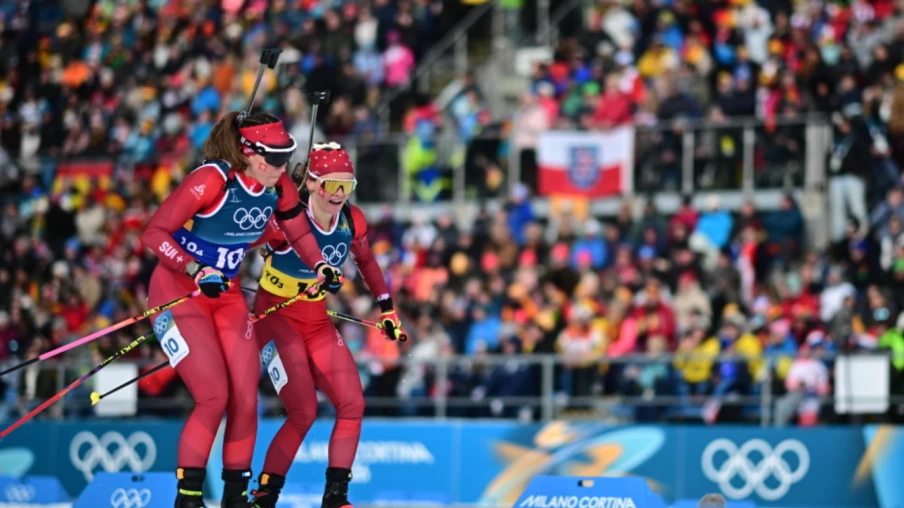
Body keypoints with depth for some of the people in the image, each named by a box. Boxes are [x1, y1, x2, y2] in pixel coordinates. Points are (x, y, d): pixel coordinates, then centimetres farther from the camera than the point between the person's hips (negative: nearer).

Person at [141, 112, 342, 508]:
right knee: (215, 396, -16)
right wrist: (195, 271, -33)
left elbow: (299, 233, 11)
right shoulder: (211, 181, -26)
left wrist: (320, 265, -6)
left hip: (226, 295, 6)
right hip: (177, 292, -6)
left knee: (246, 398, -1)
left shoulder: (279, 186, -7)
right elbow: (154, 233, -23)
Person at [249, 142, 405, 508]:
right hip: (276, 316, -6)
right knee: (304, 412, -16)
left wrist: (387, 308, 15)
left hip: (317, 321, 6)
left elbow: (366, 261, 14)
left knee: (352, 406, -3)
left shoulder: (352, 220, -5)